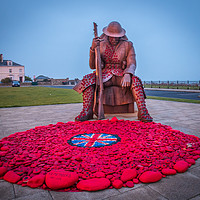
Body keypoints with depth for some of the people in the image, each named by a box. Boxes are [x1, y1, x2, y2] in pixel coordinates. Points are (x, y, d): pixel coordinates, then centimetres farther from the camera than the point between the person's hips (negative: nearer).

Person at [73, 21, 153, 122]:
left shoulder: (127, 45, 1)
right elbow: (92, 66, -3)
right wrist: (93, 49, -20)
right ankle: (87, 111, -30)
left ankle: (142, 112, -34)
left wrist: (127, 74, -30)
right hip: (104, 75, 1)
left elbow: (132, 64, -6)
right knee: (88, 79, -27)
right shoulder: (100, 45, 1)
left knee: (135, 80, -31)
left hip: (120, 76, 0)